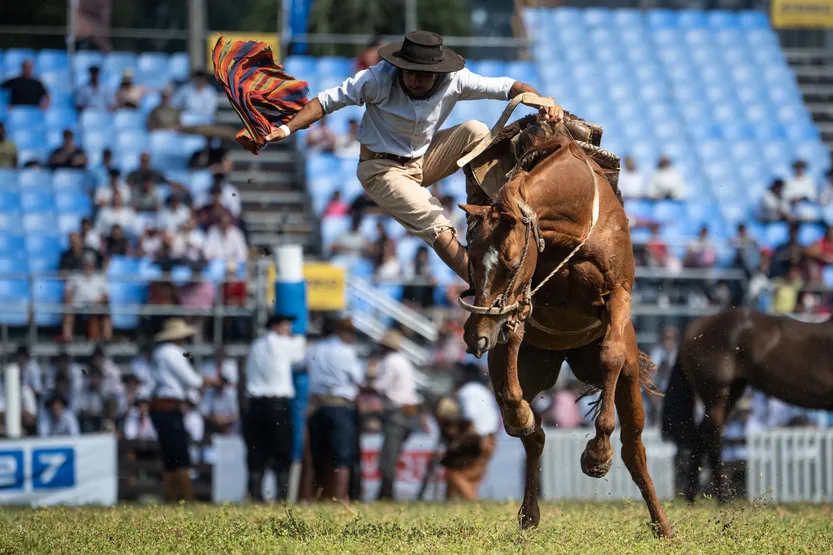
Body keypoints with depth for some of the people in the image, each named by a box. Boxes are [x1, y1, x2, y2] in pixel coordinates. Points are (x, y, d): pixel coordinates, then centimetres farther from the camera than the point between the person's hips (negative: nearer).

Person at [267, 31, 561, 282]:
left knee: (475, 131, -20)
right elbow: (327, 101, -19)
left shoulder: (454, 81, -16)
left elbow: (507, 87, -16)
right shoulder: (379, 80, -24)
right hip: (383, 169, -4)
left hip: (424, 161, 4)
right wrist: (287, 129, -30)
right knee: (437, 227, -23)